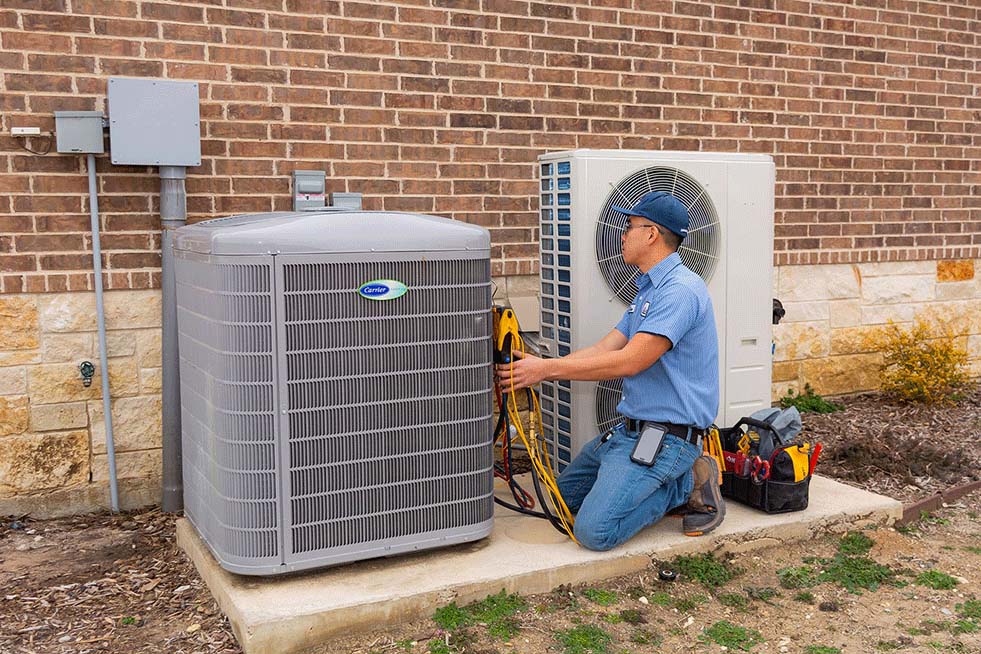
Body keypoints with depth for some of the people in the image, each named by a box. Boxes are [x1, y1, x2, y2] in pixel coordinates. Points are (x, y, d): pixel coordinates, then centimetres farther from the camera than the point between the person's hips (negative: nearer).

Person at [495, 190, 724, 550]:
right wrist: (538, 367, -4)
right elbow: (604, 349, 8)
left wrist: (547, 369, -20)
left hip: (667, 436, -11)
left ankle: (688, 484, -2)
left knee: (594, 531, -21)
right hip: (631, 428, 11)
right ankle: (682, 478, 12)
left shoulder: (680, 290, -19)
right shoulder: (649, 290, 15)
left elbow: (628, 362, -25)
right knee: (566, 494, 18)